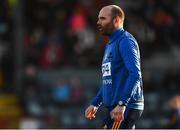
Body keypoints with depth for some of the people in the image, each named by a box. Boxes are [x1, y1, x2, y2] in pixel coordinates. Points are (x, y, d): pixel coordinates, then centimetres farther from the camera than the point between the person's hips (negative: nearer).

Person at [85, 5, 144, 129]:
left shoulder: (126, 41, -10)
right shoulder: (110, 44, 21)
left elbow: (135, 74, -22)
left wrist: (122, 104, -28)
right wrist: (95, 104, 23)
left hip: (126, 107, -10)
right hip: (115, 107, 10)